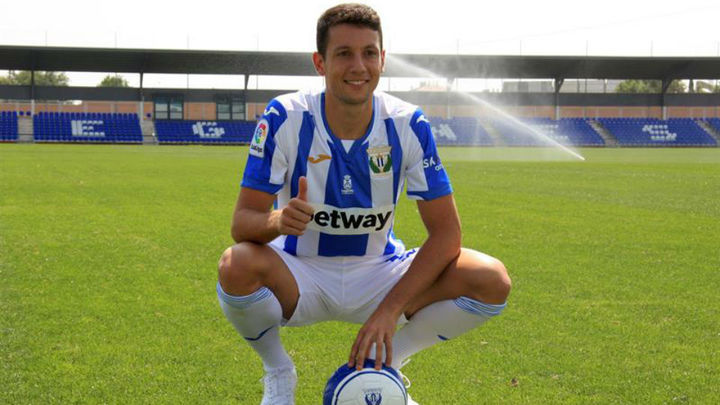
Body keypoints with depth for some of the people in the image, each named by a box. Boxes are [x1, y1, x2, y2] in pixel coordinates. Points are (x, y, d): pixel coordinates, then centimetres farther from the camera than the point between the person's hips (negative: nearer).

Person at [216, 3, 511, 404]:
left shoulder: (408, 125, -13)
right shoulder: (286, 117, -17)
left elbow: (445, 232, -14)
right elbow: (243, 221, -18)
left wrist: (389, 310, -25)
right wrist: (277, 220, -44)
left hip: (378, 274, 2)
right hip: (301, 276, -1)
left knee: (493, 280, -20)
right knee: (237, 266, -36)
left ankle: (385, 362, 5)